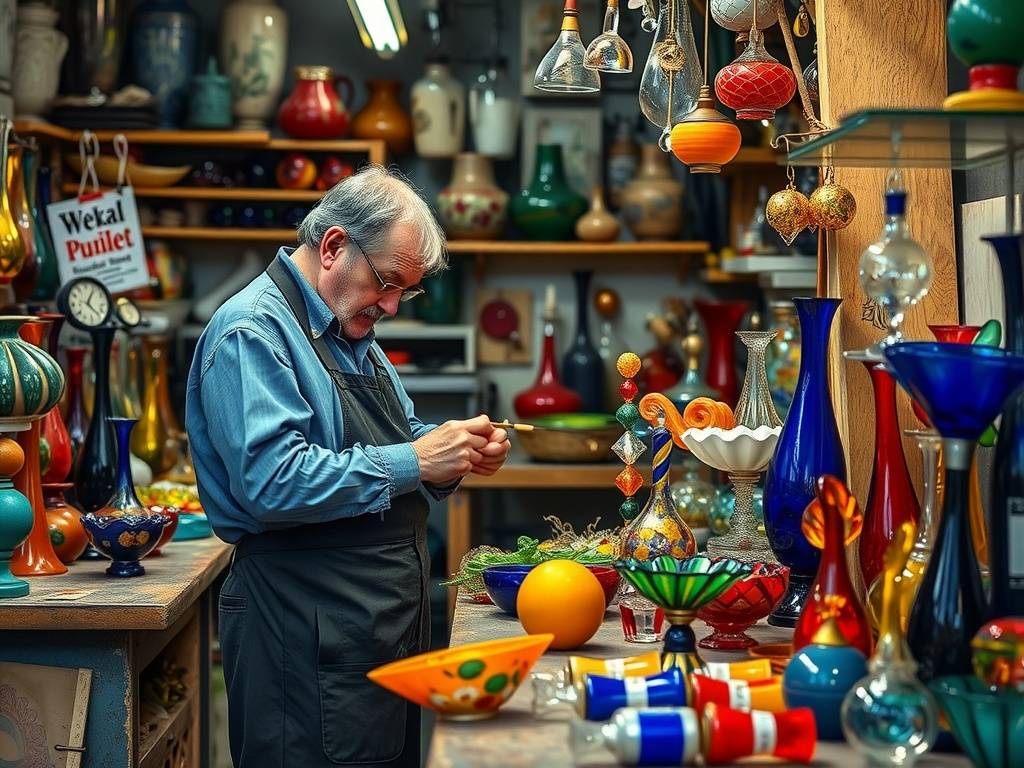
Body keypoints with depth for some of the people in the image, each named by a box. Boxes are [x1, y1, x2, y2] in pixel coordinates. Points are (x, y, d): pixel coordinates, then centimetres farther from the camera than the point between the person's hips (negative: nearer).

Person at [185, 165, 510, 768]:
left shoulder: (352, 337, 17)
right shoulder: (252, 332, -15)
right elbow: (273, 483, -27)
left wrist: (458, 455, 2)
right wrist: (417, 462, -22)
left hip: (390, 615, 10)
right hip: (311, 635, -9)